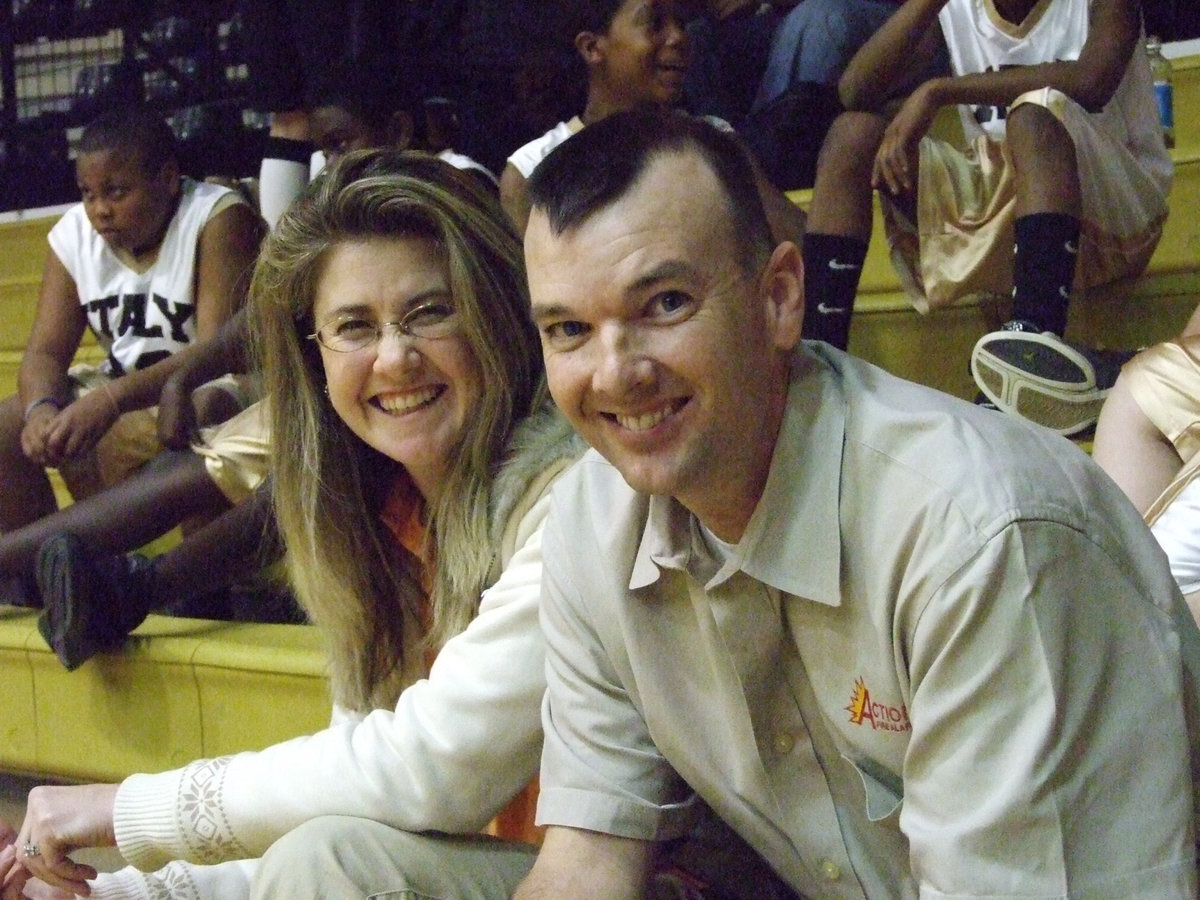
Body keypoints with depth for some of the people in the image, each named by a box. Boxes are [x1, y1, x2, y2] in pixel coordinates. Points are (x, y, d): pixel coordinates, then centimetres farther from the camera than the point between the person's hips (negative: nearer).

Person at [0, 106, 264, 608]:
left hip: (216, 387, -7)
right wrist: (41, 407, -26)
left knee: (126, 437, -36)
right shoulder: (74, 234, 3)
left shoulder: (218, 218, -16)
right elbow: (45, 351, -1)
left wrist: (109, 401, -36)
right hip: (120, 391, 7)